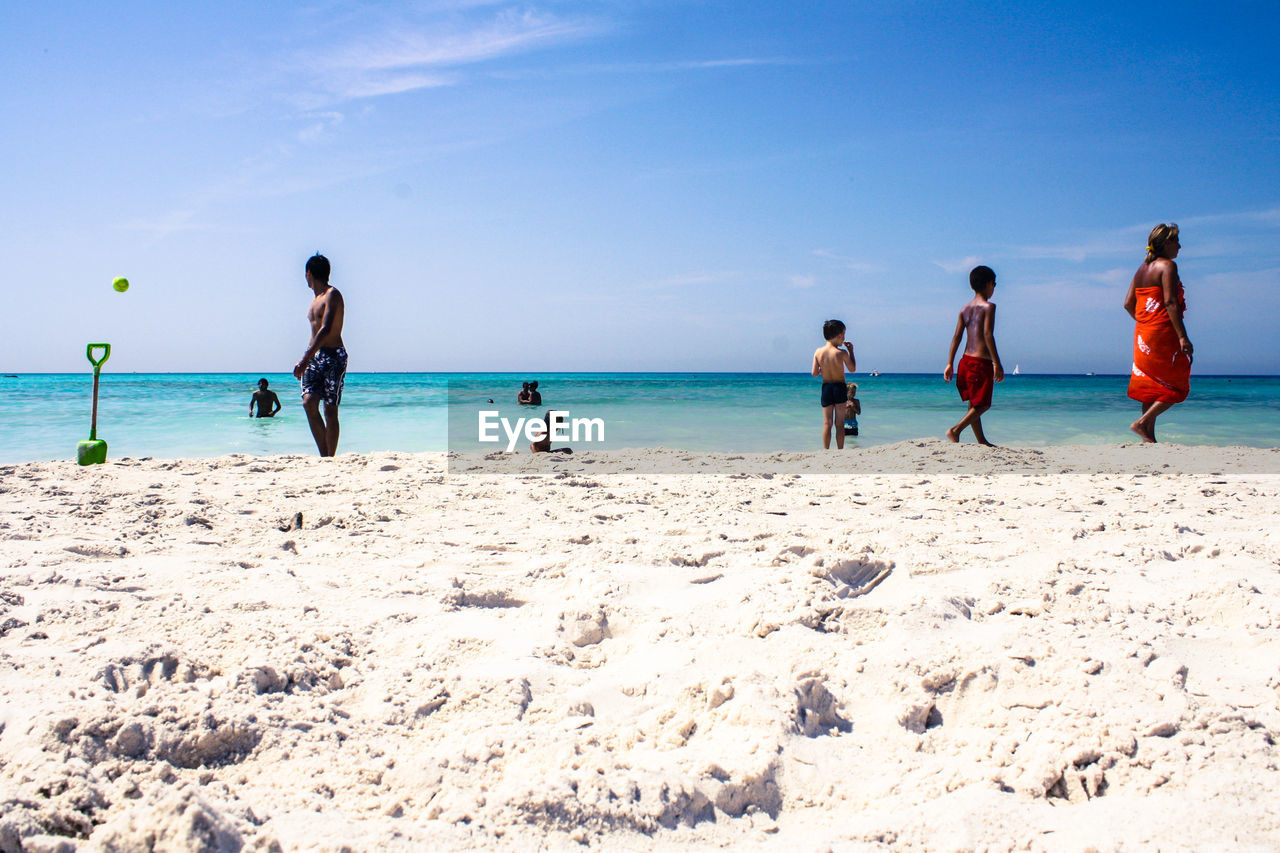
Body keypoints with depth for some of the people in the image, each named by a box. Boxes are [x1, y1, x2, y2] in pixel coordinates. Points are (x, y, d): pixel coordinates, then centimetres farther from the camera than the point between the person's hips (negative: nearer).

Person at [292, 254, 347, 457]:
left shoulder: (332, 295, -7)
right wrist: (305, 359, 24)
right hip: (315, 356, 7)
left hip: (333, 356, -7)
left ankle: (330, 459, 0)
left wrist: (305, 359, -27)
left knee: (330, 410, -5)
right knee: (309, 402, -11)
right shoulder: (316, 299, 21)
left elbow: (326, 329, -20)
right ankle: (324, 456, -11)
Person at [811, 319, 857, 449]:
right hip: (839, 388, -3)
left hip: (826, 388, 3)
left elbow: (814, 373, -3)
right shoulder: (842, 353, -12)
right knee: (840, 423, 4)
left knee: (827, 423, 6)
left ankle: (826, 450, 4)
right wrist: (851, 351, 8)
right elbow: (852, 369, 1)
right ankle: (840, 451, 5)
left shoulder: (818, 352, -3)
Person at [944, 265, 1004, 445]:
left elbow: (956, 337, 8)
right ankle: (955, 430, -16)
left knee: (974, 404, 14)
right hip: (981, 362, -8)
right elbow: (988, 335, -17)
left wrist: (950, 364, 8)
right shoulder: (988, 306, -8)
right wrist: (997, 364, -16)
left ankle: (981, 441, 22)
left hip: (966, 361, 8)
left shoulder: (965, 309, 12)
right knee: (983, 405, -1)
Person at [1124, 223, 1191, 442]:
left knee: (1152, 387, 10)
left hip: (1143, 334, 8)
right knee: (1177, 387, 1)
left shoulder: (1142, 269, 15)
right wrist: (1182, 336, -20)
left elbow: (1128, 303, 12)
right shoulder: (1167, 266, -8)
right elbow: (1170, 302, -17)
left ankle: (1149, 437, 8)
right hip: (1163, 334, -8)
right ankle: (1142, 422, -10)